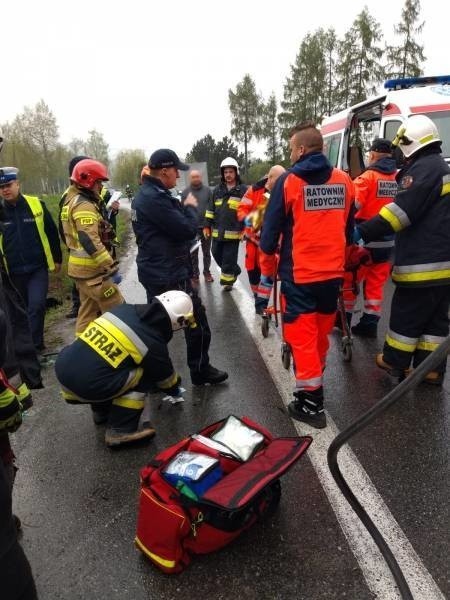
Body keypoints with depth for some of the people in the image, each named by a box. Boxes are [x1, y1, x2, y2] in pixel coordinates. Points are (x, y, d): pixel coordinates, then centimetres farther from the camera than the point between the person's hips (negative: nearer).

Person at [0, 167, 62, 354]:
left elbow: (51, 233, 4)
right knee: (21, 309, 13)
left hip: (37, 268, -2)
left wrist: (57, 259, 8)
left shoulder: (36, 205, -5)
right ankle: (35, 343, 32)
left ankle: (33, 345, -1)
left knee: (37, 305, -13)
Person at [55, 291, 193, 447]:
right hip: (85, 386, -7)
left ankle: (101, 411, 38)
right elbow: (164, 377, 13)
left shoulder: (124, 308, 11)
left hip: (62, 366, 7)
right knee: (145, 374, 6)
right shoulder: (152, 342, -6)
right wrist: (174, 390, 37)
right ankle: (120, 431, 6)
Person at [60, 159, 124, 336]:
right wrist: (110, 265, -29)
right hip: (90, 268, -10)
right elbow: (90, 241, -27)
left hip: (80, 266, 10)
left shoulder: (72, 201, 16)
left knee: (88, 308, 17)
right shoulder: (84, 206, -17)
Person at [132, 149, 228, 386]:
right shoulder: (156, 198, -22)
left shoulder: (145, 194, 12)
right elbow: (188, 229, -22)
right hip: (169, 274, -11)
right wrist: (191, 207, -6)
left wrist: (182, 208, 0)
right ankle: (201, 371, 19)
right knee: (197, 322, 4)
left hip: (155, 271, 11)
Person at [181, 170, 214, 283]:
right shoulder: (185, 192, 1)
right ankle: (195, 274, 17)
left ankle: (207, 272, 23)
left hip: (206, 226, 1)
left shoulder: (207, 190, 2)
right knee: (193, 253, 7)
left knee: (206, 252, 11)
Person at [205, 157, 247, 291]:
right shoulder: (217, 190, 12)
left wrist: (245, 229, -8)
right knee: (217, 255, 13)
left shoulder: (243, 190, -1)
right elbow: (210, 209, 14)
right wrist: (207, 226, 9)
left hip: (234, 232, -5)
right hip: (217, 232, 5)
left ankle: (227, 281, 17)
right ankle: (234, 271, 34)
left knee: (228, 259, 0)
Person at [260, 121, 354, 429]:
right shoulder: (344, 180, 3)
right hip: (333, 271, 5)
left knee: (302, 336, 4)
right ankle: (315, 379, 40)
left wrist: (268, 249, 15)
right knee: (322, 331, 21)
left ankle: (312, 402, 8)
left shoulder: (288, 182, -11)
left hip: (299, 273, -5)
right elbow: (349, 227, 13)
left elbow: (272, 227, -6)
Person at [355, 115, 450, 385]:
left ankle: (395, 362, 17)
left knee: (406, 312, 3)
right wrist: (393, 233, 21)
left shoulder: (424, 168, -12)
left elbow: (404, 209, -23)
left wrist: (364, 232, -24)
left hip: (422, 261, -10)